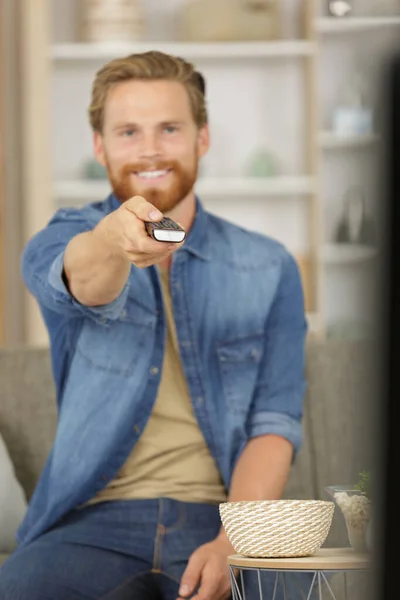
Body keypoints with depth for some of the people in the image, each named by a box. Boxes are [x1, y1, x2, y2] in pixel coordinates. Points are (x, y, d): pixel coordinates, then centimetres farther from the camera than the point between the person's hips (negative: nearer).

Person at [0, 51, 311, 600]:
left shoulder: (269, 269, 11)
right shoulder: (68, 238, 8)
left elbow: (275, 422, 3)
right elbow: (81, 280, -18)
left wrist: (232, 543, -16)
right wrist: (114, 241, -44)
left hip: (221, 515, 0)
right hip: (95, 521, 0)